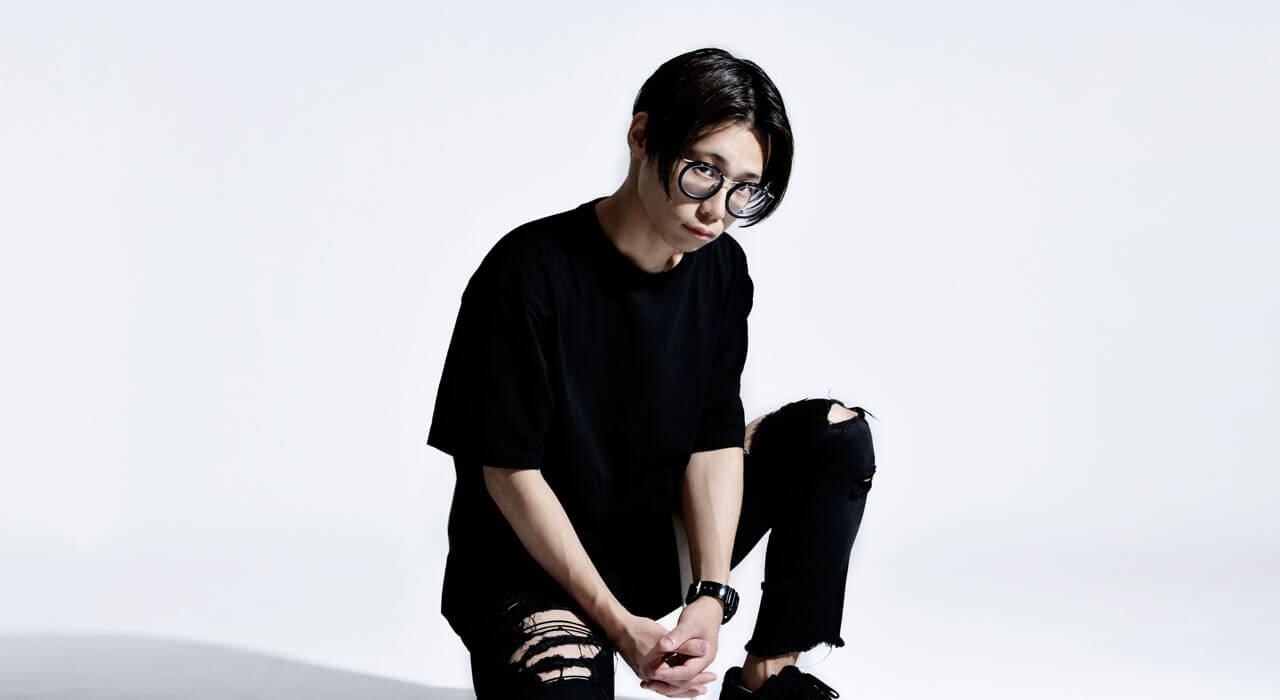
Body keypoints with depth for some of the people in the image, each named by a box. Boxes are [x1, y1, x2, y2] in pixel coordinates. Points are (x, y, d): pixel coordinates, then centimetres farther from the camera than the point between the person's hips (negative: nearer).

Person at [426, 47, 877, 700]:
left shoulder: (721, 270, -2)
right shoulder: (529, 272, -21)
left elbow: (715, 440, -5)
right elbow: (511, 471, -19)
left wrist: (709, 597, -20)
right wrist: (618, 624, -23)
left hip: (662, 543, 7)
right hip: (533, 569, -6)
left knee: (837, 433, -6)